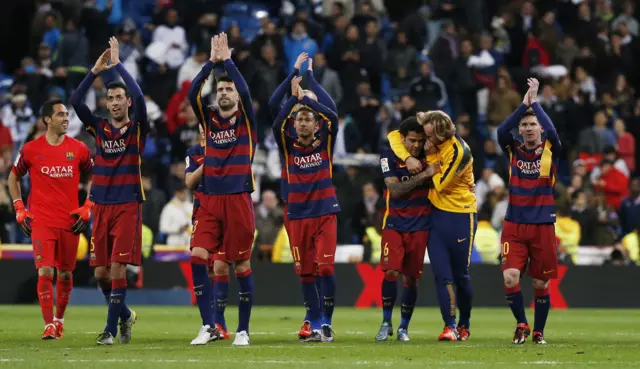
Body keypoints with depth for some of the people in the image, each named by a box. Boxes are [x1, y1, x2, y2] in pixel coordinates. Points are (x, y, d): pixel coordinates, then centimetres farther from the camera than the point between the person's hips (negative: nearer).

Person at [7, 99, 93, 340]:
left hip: (70, 221, 2)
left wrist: (87, 208, 4)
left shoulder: (79, 149, 3)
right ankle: (49, 326, -11)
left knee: (66, 273, 9)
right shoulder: (31, 149, 0)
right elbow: (13, 178, 14)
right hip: (41, 220, -2)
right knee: (45, 271, -13)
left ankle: (59, 319, 29)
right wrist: (20, 210, 6)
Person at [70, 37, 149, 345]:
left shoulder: (137, 129, 0)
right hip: (101, 206, 4)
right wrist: (96, 70, -7)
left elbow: (139, 98, -17)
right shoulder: (99, 128, 9)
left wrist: (118, 65, -13)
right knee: (100, 271, 4)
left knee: (117, 267, -10)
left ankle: (112, 328, -5)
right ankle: (125, 314, 26)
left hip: (128, 206, -4)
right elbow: (76, 101, -2)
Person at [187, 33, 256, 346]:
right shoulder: (209, 119, 12)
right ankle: (208, 326, -4)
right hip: (210, 200, 3)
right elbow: (192, 93, -2)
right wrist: (211, 62, -7)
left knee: (241, 265, 0)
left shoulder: (246, 120, 4)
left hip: (238, 200, -3)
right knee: (197, 257, -10)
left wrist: (227, 60, -9)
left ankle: (243, 329, 9)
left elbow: (245, 91, -12)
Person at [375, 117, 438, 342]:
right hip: (394, 222, -2)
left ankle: (404, 327, 16)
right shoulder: (389, 157, -5)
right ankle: (386, 322, 1)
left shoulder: (428, 157, 1)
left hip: (420, 224, 2)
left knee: (411, 278, 3)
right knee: (391, 272, -14)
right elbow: (395, 189, -16)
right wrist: (423, 174, -23)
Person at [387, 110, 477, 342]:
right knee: (441, 274, -5)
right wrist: (408, 158, -13)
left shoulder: (459, 152, -19)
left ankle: (464, 325, 23)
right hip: (436, 214, 5)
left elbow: (440, 185, -17)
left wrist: (430, 158, -12)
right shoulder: (432, 144, 0)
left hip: (460, 216, -5)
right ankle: (449, 326, -6)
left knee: (460, 275, 5)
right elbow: (394, 135, 3)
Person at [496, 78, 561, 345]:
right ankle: (521, 325, 5)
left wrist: (535, 102, -18)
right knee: (510, 277, -15)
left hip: (543, 225, -1)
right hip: (514, 225, 1)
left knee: (541, 283, 5)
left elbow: (552, 132, -21)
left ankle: (538, 331, 23)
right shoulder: (513, 149, 4)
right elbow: (501, 131, -16)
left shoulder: (550, 150, 0)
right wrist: (524, 105, -21)